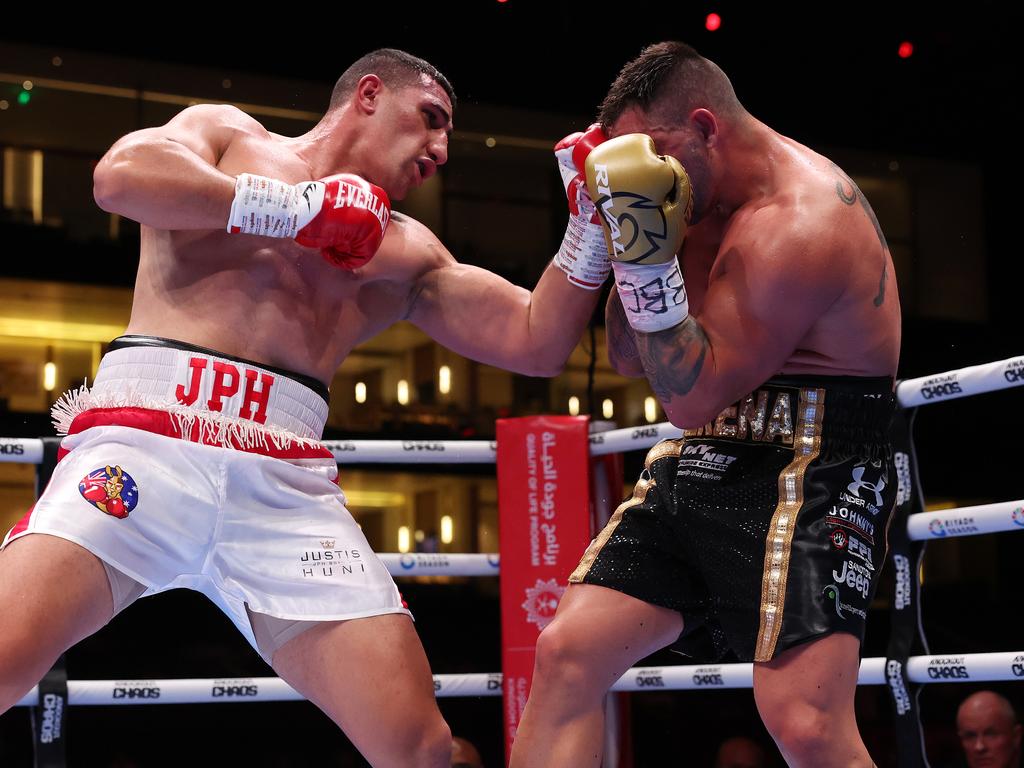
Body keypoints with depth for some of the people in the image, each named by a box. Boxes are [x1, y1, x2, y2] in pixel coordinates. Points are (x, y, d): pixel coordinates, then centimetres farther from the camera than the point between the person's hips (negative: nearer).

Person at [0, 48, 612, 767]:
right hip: (148, 438, -3)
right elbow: (120, 175, -4)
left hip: (289, 485, 4)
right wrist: (303, 208, 0)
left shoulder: (407, 253, 28)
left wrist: (588, 226, 11)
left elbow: (536, 342, 23)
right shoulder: (226, 133, 18)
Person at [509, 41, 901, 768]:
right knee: (565, 654, -2)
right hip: (701, 466, 9)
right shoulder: (702, 199, 9)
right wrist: (625, 238, -1)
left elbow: (693, 394, -19)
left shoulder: (802, 223, -20)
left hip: (809, 472, -9)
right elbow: (629, 360, 13)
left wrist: (650, 256, -26)